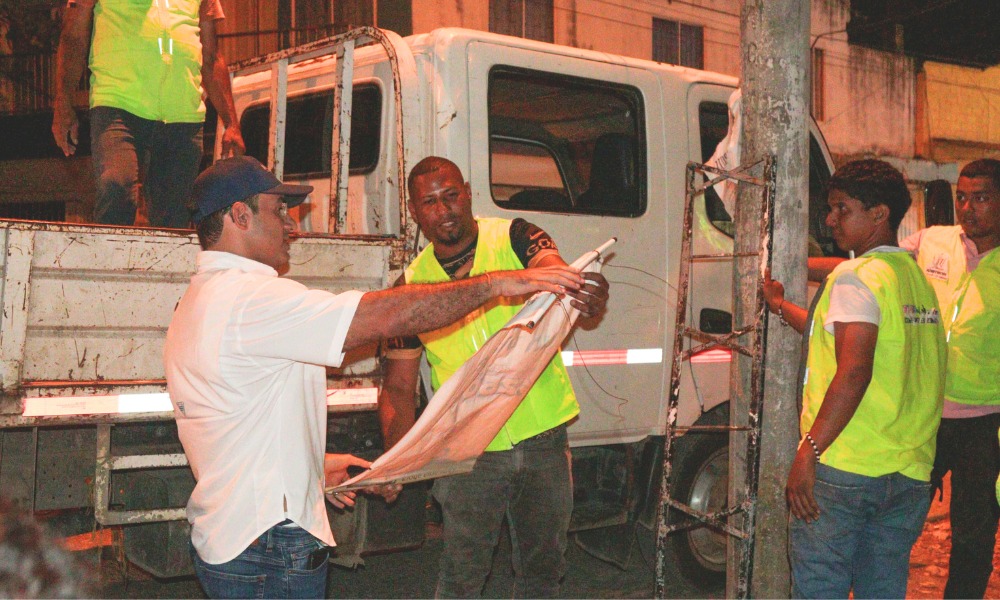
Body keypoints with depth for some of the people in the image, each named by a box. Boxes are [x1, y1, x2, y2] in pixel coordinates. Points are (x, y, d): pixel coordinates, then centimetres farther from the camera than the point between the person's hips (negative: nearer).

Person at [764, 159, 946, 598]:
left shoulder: (855, 276, -11)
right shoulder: (918, 279, 14)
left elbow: (854, 371, -22)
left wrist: (808, 451, -21)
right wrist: (781, 308, 35)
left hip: (842, 468, -8)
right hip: (910, 475, 8)